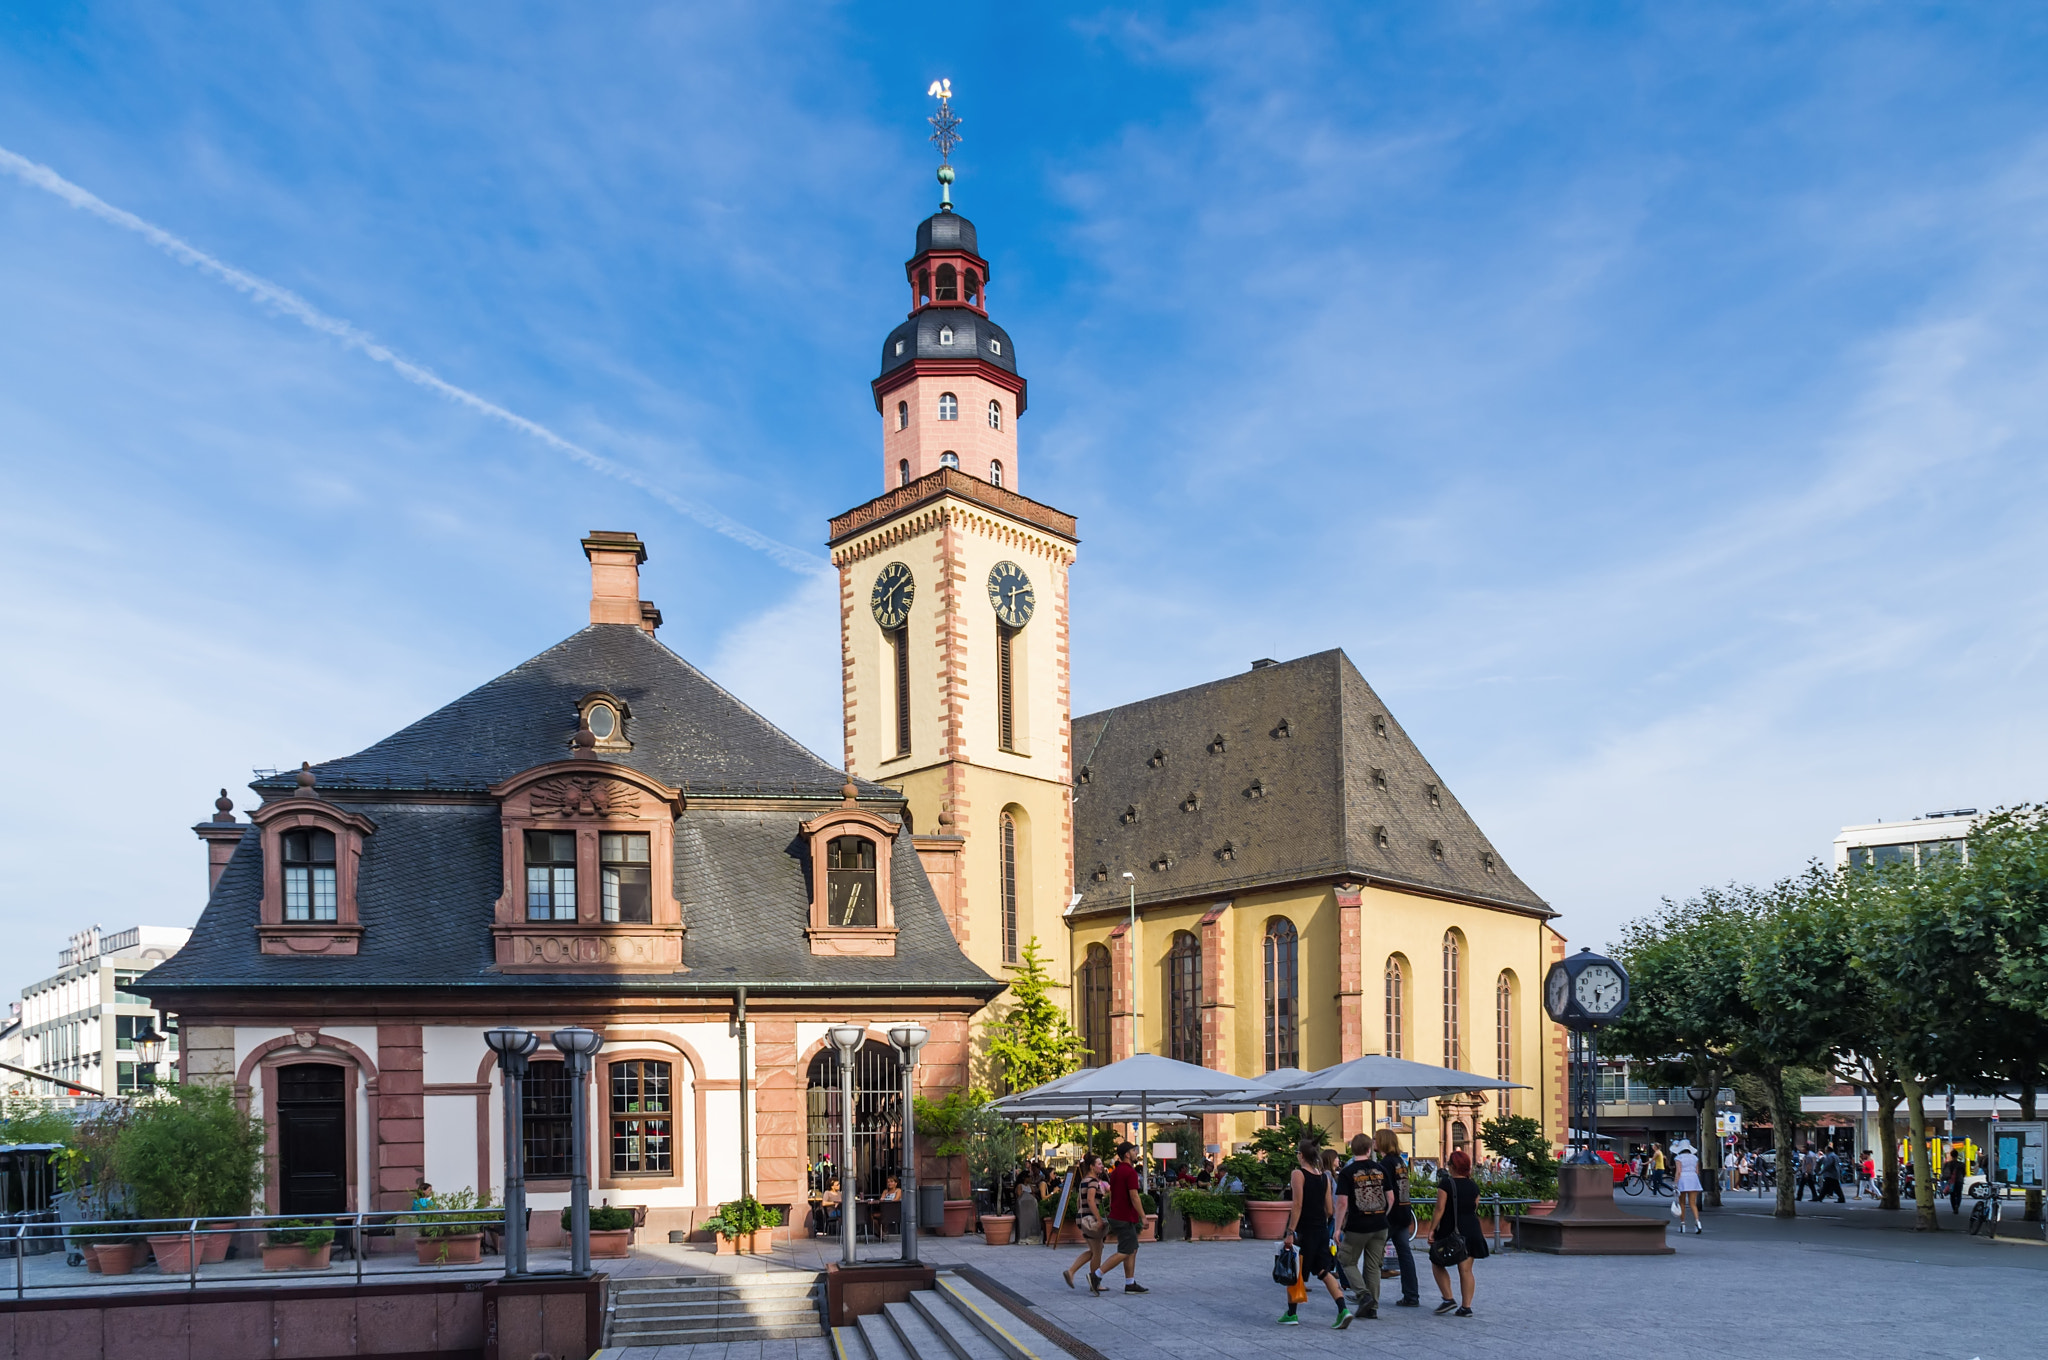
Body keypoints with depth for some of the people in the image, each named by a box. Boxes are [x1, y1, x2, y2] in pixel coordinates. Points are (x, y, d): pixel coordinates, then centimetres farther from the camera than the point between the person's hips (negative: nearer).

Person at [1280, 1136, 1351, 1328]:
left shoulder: (1298, 1174, -10)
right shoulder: (1324, 1177, 8)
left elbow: (1297, 1205, -18)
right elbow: (1330, 1210, 8)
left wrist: (1290, 1232, -18)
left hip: (1304, 1230, -6)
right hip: (1322, 1230, 6)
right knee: (1324, 1271, 9)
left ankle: (1291, 1314, 17)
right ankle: (1343, 1309, -8)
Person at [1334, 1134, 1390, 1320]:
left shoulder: (1347, 1172, -9)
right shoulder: (1381, 1169, 2)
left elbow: (1342, 1203, -14)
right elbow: (1391, 1198, 6)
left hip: (1357, 1226, -4)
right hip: (1380, 1227, 4)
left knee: (1348, 1261, 13)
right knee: (1373, 1266, 13)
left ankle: (1364, 1294, -6)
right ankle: (1373, 1307, 14)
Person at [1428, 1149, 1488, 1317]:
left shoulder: (1446, 1183, -10)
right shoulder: (1473, 1186, 6)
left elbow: (1440, 1208, -14)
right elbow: (1475, 1209, 12)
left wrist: (1433, 1229, -10)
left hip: (1450, 1230, -5)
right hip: (1472, 1231, 5)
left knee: (1437, 1265, 11)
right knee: (1466, 1270, 8)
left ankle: (1448, 1299, 1)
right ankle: (1466, 1307, 4)